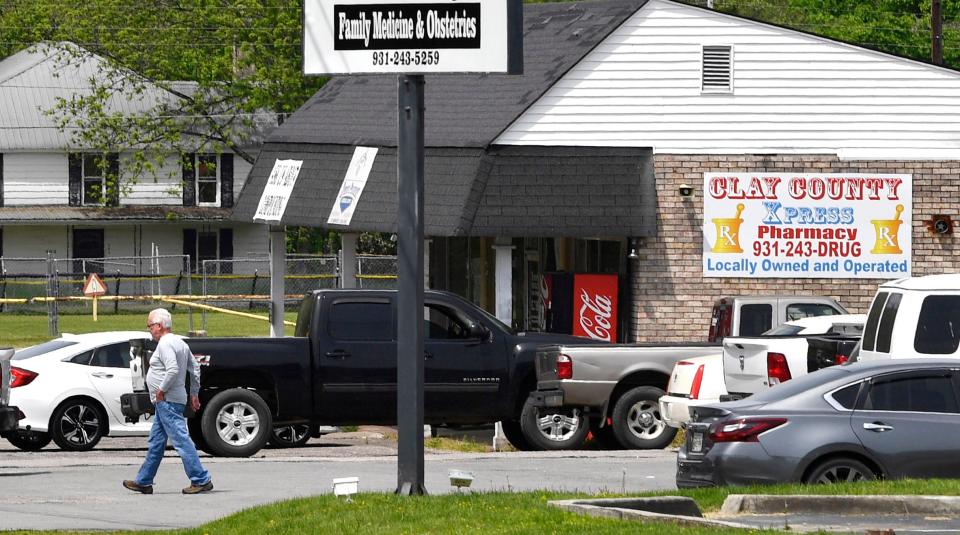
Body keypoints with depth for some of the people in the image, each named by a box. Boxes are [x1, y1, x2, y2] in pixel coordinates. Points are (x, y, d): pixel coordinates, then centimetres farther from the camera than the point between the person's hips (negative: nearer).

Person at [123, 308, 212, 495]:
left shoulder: (165, 344, -15)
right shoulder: (180, 343, 16)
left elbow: (173, 369, -28)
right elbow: (195, 368, 19)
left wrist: (161, 390, -17)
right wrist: (194, 393, 21)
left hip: (167, 401, -11)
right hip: (168, 402, 11)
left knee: (181, 440, -11)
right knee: (156, 442, 15)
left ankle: (201, 480, -13)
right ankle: (144, 482, 20)